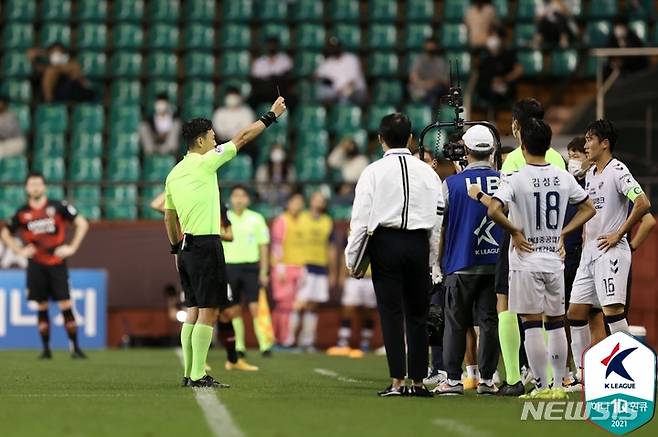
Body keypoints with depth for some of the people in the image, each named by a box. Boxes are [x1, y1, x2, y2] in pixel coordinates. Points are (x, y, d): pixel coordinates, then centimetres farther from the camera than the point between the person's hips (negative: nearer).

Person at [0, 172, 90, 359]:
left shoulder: (57, 206, -3)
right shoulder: (22, 213, 4)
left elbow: (82, 224, 1)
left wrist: (72, 247, -5)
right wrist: (19, 251, 4)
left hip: (57, 263, -2)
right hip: (36, 265, 2)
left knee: (66, 306, -7)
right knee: (41, 307, 4)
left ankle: (75, 347, -3)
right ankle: (46, 349, 10)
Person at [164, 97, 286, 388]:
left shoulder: (174, 173, 12)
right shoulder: (204, 163, -9)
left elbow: (169, 216, 19)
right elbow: (242, 138, -3)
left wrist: (176, 248, 27)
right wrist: (271, 116, 5)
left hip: (186, 247, 8)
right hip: (206, 245, -8)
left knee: (194, 310, 11)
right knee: (208, 312, -7)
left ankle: (189, 373, 11)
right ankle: (198, 375, -9)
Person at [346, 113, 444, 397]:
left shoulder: (374, 172, -2)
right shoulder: (427, 172, 8)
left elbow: (361, 219, -4)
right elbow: (438, 219, 11)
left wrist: (353, 259, 3)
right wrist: (433, 262, 17)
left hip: (385, 242, -3)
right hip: (419, 243, 3)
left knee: (391, 313, -2)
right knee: (417, 314, 8)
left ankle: (397, 381, -7)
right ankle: (418, 381, 10)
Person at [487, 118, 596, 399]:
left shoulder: (517, 179, -12)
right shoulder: (563, 177, 3)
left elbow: (494, 210, -26)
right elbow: (588, 208, 13)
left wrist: (514, 231, -11)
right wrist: (563, 232, 12)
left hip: (526, 261, -5)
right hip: (555, 260, 5)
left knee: (532, 324, -1)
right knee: (556, 323, 12)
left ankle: (542, 386, -2)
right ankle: (559, 385, 14)